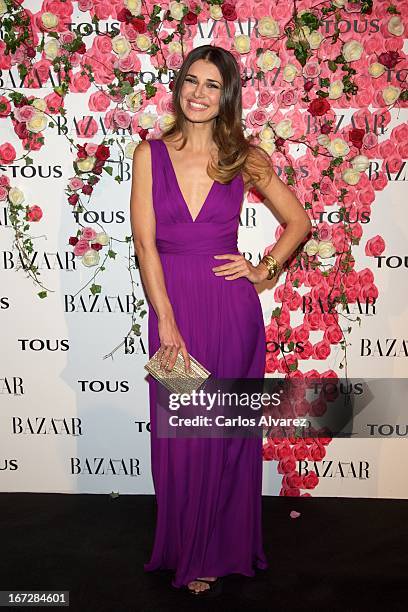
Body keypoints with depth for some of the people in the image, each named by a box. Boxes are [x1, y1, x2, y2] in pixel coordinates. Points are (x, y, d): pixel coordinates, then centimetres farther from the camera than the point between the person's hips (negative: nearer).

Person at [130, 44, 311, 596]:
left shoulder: (244, 157, 3)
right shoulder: (151, 154, 2)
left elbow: (298, 221, 12)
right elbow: (145, 241, -5)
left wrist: (265, 270, 0)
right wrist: (167, 323, -12)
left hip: (232, 307, 0)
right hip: (173, 304, 0)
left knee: (229, 430, 9)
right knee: (179, 434, 9)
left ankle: (224, 548, 30)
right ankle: (186, 553, 31)